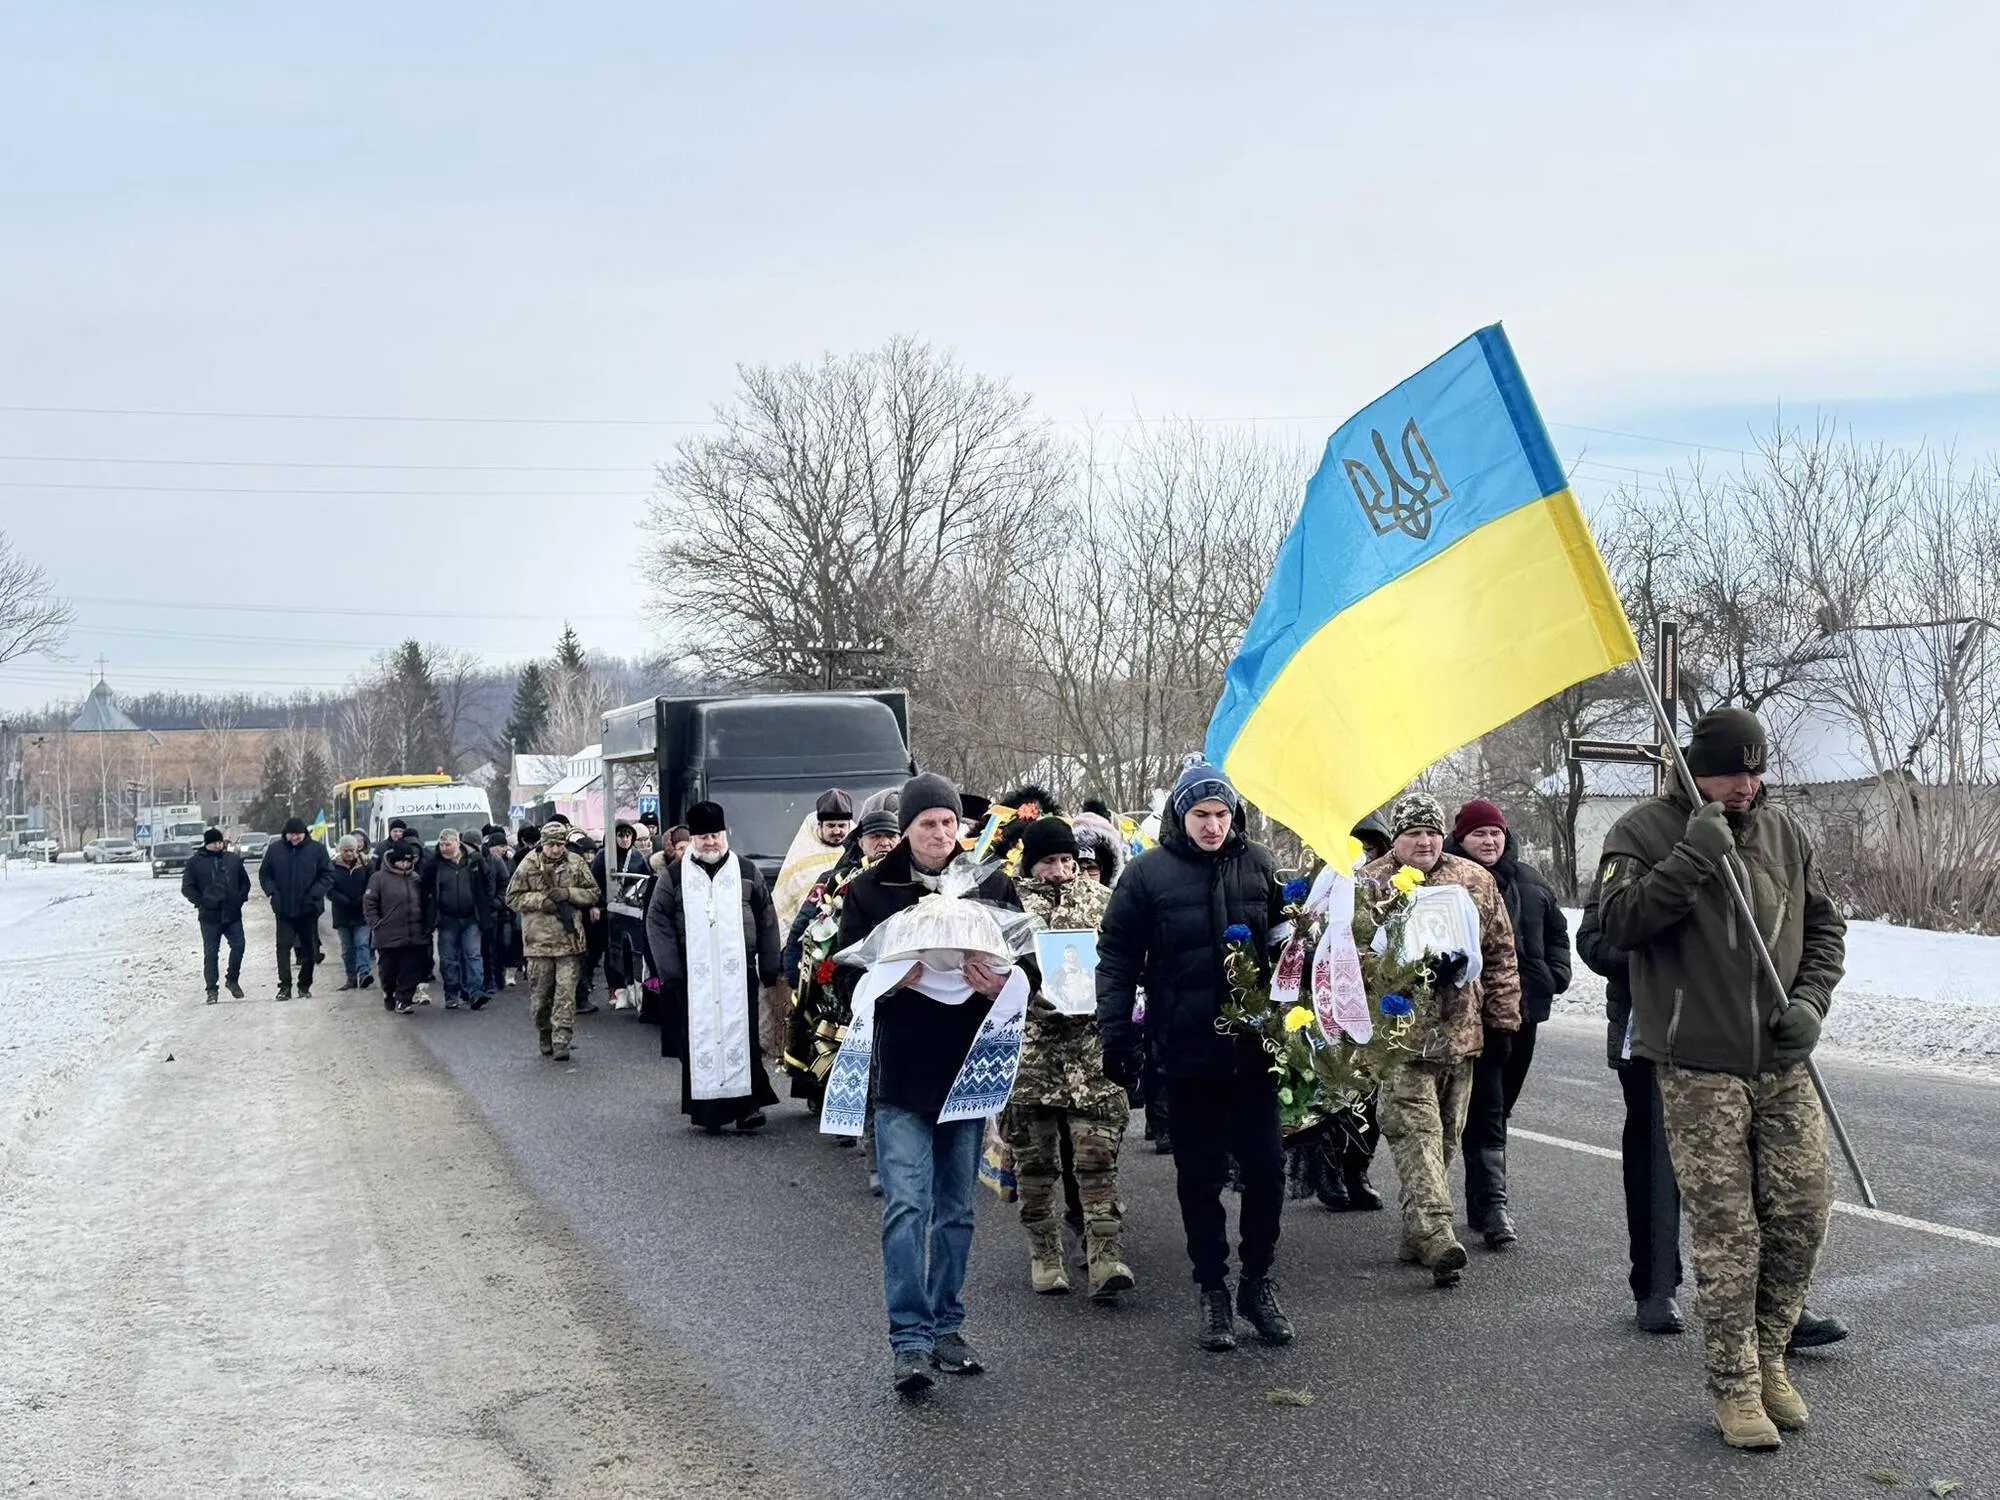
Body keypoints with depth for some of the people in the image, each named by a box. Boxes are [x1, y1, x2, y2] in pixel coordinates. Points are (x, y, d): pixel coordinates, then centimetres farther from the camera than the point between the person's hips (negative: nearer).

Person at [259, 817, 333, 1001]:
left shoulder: (317, 849, -3)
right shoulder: (275, 850, 2)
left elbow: (328, 875, -2)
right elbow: (264, 875, 10)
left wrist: (314, 894, -14)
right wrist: (273, 893, -7)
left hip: (308, 909, 0)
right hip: (283, 909, 1)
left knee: (309, 949, 7)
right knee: (283, 946, -6)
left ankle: (305, 986, 19)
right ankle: (285, 986, -1)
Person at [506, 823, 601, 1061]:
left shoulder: (576, 865, 4)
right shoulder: (528, 866, 1)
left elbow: (593, 894, 8)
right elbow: (513, 897, 3)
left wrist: (568, 893, -9)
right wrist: (541, 900, -11)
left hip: (568, 937, 0)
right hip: (538, 938, 0)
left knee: (566, 990, -6)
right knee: (539, 992, 6)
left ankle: (561, 1041, -5)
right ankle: (545, 1035, 25)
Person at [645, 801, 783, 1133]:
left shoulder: (747, 873, 8)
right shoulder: (675, 877, 4)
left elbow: (767, 922, 10)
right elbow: (657, 923, 2)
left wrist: (769, 969, 4)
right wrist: (671, 974, -6)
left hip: (739, 976, 0)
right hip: (693, 978, 0)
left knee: (743, 1039, 0)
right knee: (699, 1042, 1)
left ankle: (748, 1104, 7)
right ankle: (706, 1110, 8)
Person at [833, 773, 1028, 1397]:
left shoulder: (992, 885, 5)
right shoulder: (870, 890, 1)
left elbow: (1026, 965, 7)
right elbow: (845, 980, -1)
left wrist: (999, 985, -15)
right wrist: (891, 979, -20)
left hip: (968, 1069, 3)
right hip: (900, 1071, -3)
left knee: (956, 1208, 12)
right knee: (906, 1205, -10)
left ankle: (946, 1327, 23)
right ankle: (909, 1339, -7)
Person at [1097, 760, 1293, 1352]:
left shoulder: (1258, 864, 4)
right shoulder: (1149, 873, -4)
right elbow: (1116, 957, -1)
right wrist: (1117, 1037, -6)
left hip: (1254, 1045, 2)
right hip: (1187, 1051, -2)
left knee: (1266, 1166, 5)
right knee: (1200, 1175, 7)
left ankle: (1258, 1282, 21)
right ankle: (1212, 1290, 20)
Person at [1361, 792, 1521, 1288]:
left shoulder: (1476, 882, 8)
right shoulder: (1368, 885, 0)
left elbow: (1501, 955, 12)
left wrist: (1503, 1019, 9)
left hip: (1461, 1034, 4)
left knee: (1444, 1136, 10)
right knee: (1416, 1131, -14)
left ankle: (1418, 1233, 22)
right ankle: (1435, 1233, -22)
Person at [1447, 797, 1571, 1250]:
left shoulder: (1531, 883, 13)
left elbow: (1556, 928, 24)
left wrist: (1555, 974, 12)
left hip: (1524, 1007, 7)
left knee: (1500, 1105, 15)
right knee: (1486, 1107, -10)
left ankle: (1482, 1201, 26)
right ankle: (1492, 1204, -10)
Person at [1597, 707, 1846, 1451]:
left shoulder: (1783, 832, 10)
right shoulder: (1644, 832, -4)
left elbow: (1824, 924, 17)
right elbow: (1617, 921, -16)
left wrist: (1811, 997, 0)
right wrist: (1691, 859, -23)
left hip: (1782, 1062, 5)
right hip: (1697, 1063, -5)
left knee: (1803, 1209, 4)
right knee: (1725, 1230, -3)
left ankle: (1768, 1356, 24)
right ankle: (1735, 1387, 9)